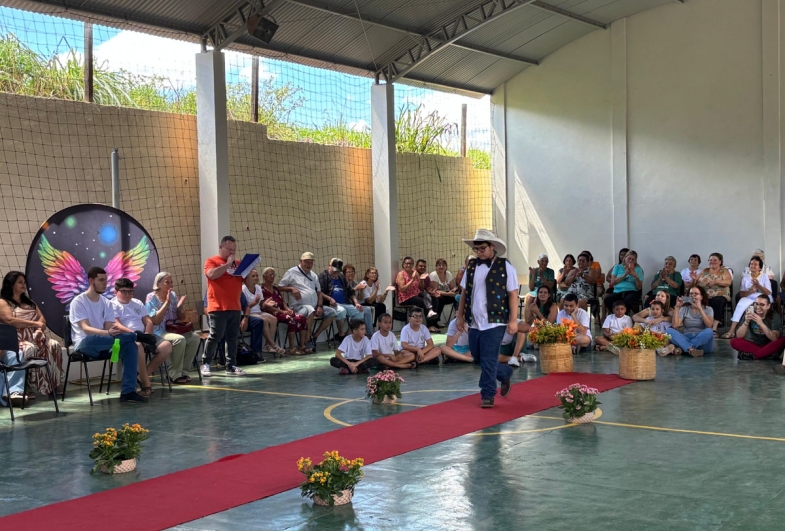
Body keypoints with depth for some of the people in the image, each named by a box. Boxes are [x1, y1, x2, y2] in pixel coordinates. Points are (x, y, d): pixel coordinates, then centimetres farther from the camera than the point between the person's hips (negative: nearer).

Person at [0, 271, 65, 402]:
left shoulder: (29, 302, 28)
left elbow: (42, 318, 17)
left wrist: (40, 328, -7)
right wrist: (35, 323, -10)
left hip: (35, 339, 6)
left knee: (54, 346, -25)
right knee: (19, 352, -40)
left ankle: (54, 385, -27)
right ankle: (13, 391, -50)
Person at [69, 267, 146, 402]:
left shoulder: (106, 303, 11)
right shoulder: (78, 301, -7)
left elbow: (109, 328, 1)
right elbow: (85, 329, -20)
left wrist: (114, 331, -25)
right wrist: (108, 333, -37)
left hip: (103, 345, 6)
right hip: (85, 344, -6)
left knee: (131, 345, -22)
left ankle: (128, 391, -22)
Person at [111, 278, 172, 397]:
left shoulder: (137, 303, 24)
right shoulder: (112, 305, 5)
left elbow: (148, 321, 17)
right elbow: (116, 325, -11)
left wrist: (147, 334, -5)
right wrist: (133, 333, -25)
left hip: (144, 336, 7)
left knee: (167, 346, -17)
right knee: (138, 346, -41)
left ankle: (144, 376, -12)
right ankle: (146, 383, -30)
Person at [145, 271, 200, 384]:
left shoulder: (173, 295, 11)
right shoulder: (151, 297, -6)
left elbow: (182, 318, 15)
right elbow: (155, 321, -17)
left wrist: (180, 307, -6)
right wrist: (167, 303, -19)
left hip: (174, 330, 6)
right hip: (159, 333, -6)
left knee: (194, 337, -20)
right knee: (179, 339, -34)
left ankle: (183, 371, -11)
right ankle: (175, 375, -22)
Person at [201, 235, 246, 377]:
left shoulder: (238, 264, 17)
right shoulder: (211, 261, 3)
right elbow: (212, 274, -19)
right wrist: (228, 264, -12)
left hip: (235, 307, 5)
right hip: (217, 307, -5)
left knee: (233, 337, 4)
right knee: (215, 336, -6)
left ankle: (231, 366, 8)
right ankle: (205, 364, 7)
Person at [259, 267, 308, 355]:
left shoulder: (275, 289, 25)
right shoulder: (261, 289, -1)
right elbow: (265, 306, -12)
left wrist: (287, 309, -2)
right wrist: (282, 311, -17)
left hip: (282, 311, 8)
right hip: (272, 314, -8)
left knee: (302, 318, -14)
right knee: (291, 319, -33)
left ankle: (302, 346, -17)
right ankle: (292, 348, -30)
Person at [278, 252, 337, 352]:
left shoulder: (313, 275, 22)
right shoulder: (292, 272, 4)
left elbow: (319, 292, 20)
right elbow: (279, 287, 2)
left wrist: (320, 306, 3)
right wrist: (291, 288, -15)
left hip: (315, 307, 7)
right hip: (298, 306, -7)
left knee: (332, 312, -8)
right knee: (310, 310, -39)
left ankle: (314, 337, -4)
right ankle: (308, 343, -30)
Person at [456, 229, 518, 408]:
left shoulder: (505, 266, -6)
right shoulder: (471, 266, 9)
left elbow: (513, 294, -7)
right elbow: (464, 292, 13)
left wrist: (513, 320, -12)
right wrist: (460, 316, 12)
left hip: (494, 322, -6)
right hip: (474, 322, 6)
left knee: (488, 360, -6)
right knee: (478, 358, 13)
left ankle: (488, 396, 7)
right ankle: (505, 374, 36)